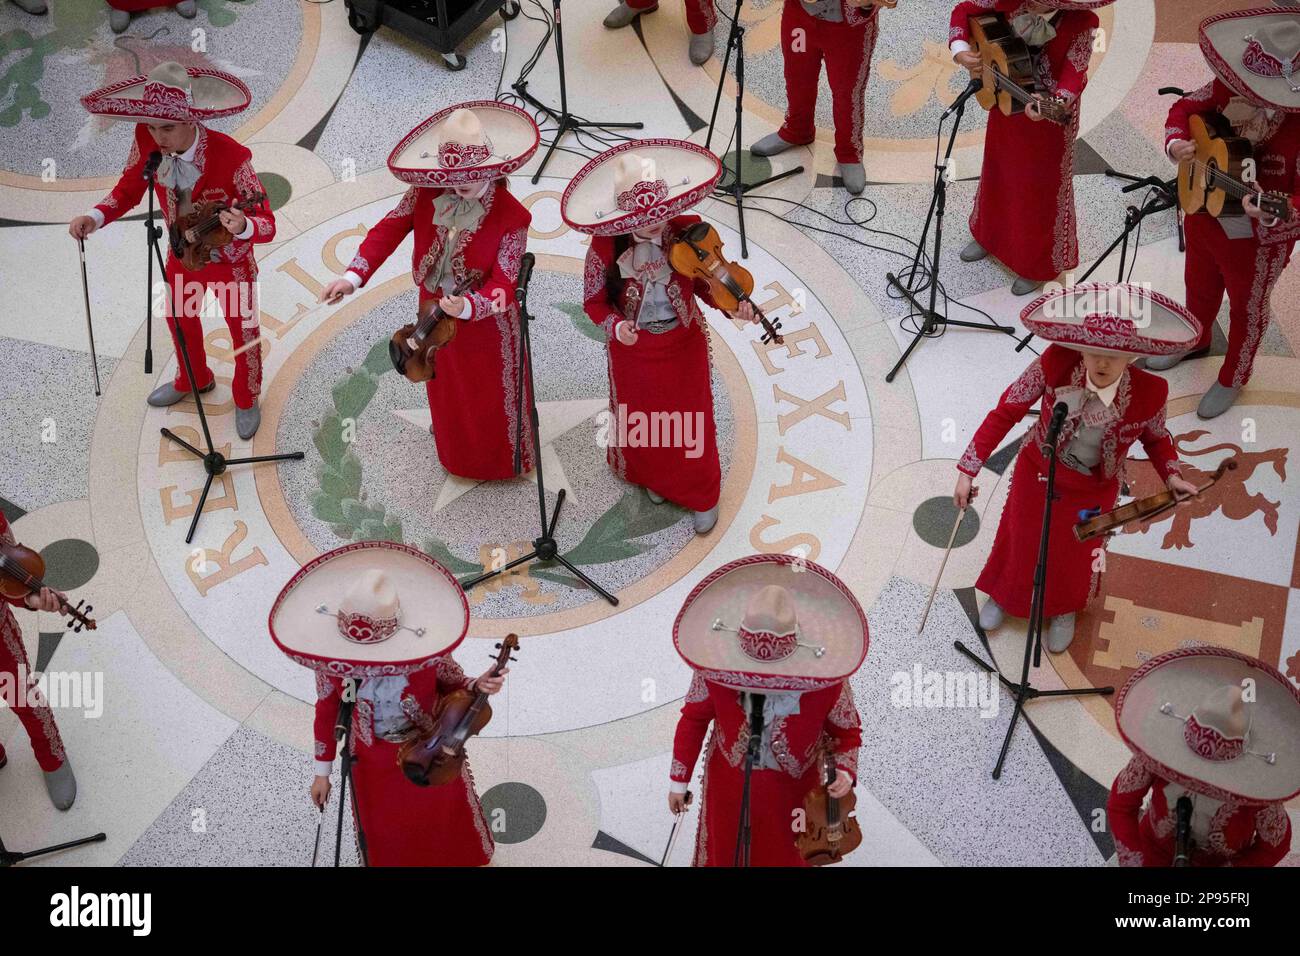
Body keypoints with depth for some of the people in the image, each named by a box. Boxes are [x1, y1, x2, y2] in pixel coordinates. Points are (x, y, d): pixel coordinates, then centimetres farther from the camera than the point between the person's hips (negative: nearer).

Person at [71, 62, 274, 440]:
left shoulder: (231, 156, -37)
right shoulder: (148, 141, -23)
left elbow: (267, 224, -35)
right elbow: (128, 190, -6)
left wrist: (243, 227, -57)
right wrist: (96, 217, -24)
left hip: (230, 263, -5)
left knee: (243, 332, 18)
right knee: (180, 320, 28)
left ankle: (246, 400, 46)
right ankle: (193, 380, 58)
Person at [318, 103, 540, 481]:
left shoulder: (512, 216, -31)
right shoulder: (427, 193, -21)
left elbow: (503, 285, -31)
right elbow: (390, 229, -13)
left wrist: (467, 307, -50)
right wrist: (354, 276, -23)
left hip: (485, 319, -4)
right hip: (434, 311, 4)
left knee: (493, 396, 18)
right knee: (444, 387, 31)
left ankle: (503, 459, 49)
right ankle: (454, 450, 62)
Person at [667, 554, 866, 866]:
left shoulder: (827, 681, -32)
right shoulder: (716, 668, -29)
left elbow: (847, 731, -12)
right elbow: (694, 718, -10)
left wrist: (845, 770, -32)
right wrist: (679, 781, -4)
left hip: (791, 786, -1)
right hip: (729, 782, 1)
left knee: (786, 854, 28)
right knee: (724, 852, 28)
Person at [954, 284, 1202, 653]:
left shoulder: (1149, 392, -29)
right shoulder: (1055, 364, -34)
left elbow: (1155, 438, -5)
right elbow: (1006, 412, -21)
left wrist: (1172, 476, -22)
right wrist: (968, 470, -20)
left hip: (1093, 491, 0)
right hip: (1037, 473, 0)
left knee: (1074, 557, 25)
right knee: (1020, 540, 26)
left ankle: (1063, 609, 61)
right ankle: (1003, 594, 62)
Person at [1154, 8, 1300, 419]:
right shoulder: (1228, 86, -18)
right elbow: (1185, 107, 0)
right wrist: (1176, 142, -21)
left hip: (1257, 240, -6)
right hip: (1203, 213, 6)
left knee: (1247, 309, 20)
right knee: (1199, 288, 31)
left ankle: (1232, 379, 45)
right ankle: (1196, 342, 61)